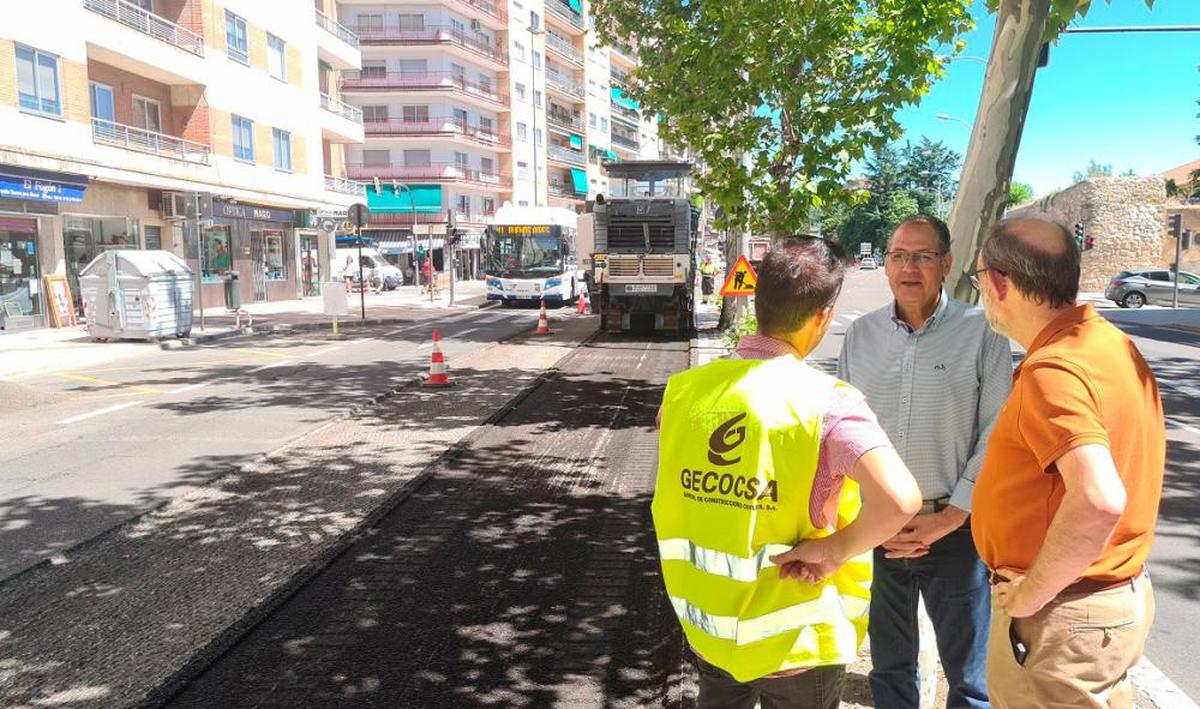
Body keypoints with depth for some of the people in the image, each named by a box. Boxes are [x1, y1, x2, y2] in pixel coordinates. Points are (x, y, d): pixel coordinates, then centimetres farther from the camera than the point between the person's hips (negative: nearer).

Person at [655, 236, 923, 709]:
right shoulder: (826, 401, -21)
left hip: (705, 628, 4)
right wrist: (835, 550, -17)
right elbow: (900, 500, -32)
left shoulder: (685, 388, -6)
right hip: (795, 642, -3)